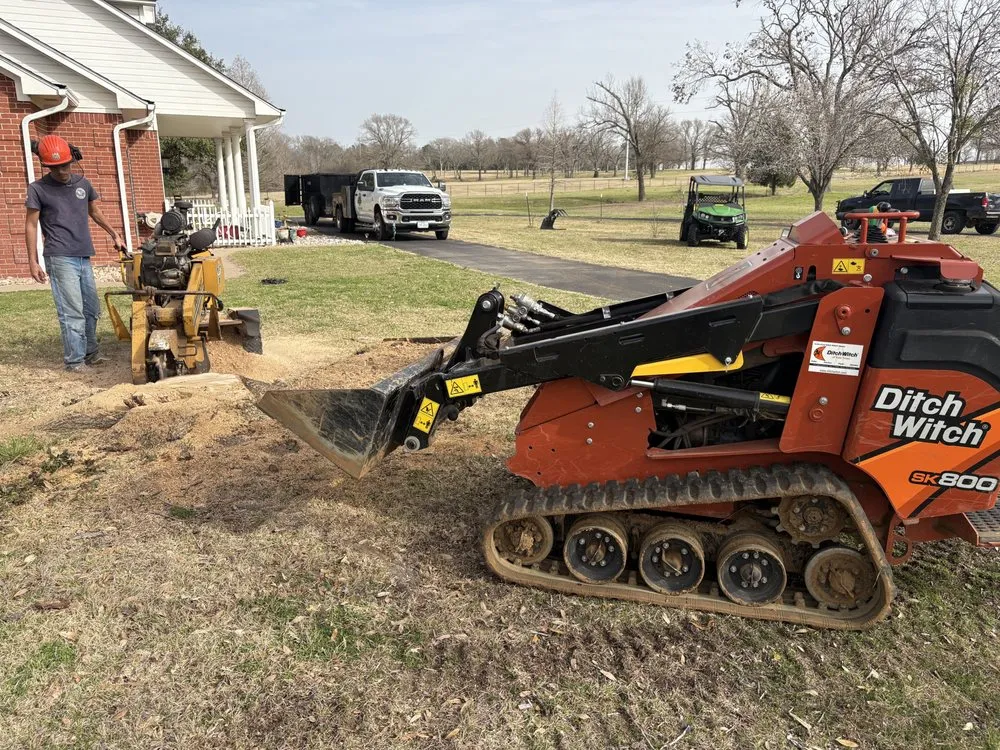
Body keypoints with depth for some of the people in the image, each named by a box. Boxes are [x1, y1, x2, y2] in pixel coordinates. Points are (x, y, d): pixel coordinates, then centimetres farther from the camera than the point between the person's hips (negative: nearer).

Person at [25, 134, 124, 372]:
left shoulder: (83, 183, 12)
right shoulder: (38, 189, -2)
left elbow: (95, 213, 27)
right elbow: (31, 226, -1)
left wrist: (114, 234, 23)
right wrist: (33, 261, -6)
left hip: (84, 258, 6)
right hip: (60, 259, -6)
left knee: (91, 309, 12)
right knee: (72, 312, -9)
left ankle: (90, 353, 26)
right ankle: (74, 360, -3)